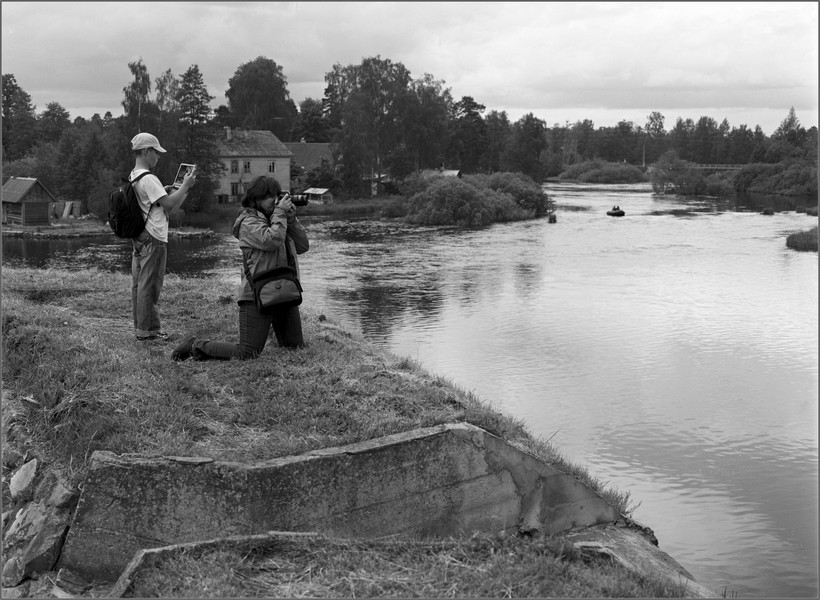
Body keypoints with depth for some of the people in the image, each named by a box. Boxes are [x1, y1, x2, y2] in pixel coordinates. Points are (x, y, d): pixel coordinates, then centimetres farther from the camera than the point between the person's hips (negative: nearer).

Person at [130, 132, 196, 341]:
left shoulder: (132, 177, 13)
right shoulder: (148, 179, -17)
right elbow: (169, 204, -19)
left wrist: (164, 191, 12)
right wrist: (185, 186, -10)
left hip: (139, 237, 10)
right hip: (153, 239, -10)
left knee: (139, 283, 12)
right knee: (150, 285, -4)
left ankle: (140, 327, 20)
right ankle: (148, 329, 1)